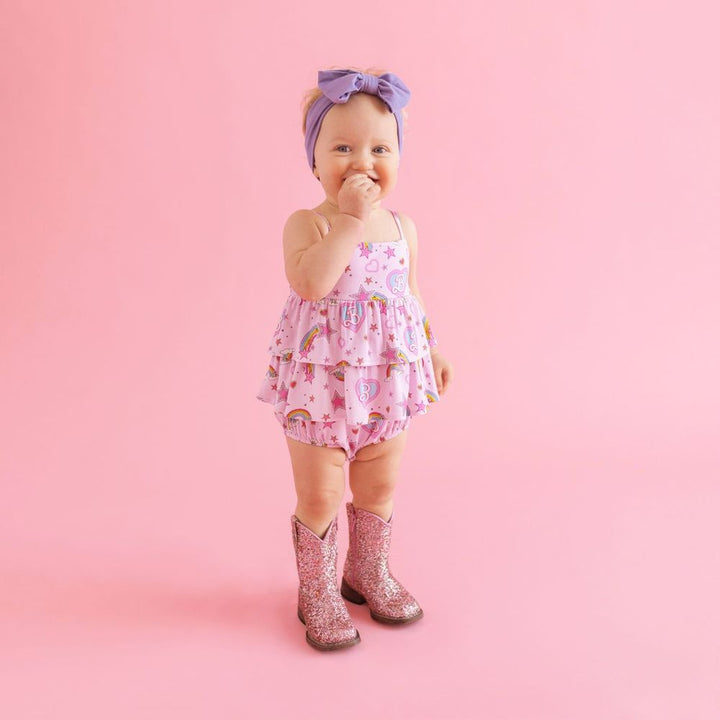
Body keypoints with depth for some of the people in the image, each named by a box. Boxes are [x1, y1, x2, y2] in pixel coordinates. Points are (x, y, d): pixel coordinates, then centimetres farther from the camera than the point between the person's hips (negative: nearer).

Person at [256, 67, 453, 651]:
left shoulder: (402, 227, 4)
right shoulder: (307, 224, -12)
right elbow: (310, 282, -31)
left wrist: (432, 349, 16)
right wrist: (349, 219, -29)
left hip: (387, 379, 5)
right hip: (320, 379, -4)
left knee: (380, 487, 18)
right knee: (319, 496, 5)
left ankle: (369, 572, 40)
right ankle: (319, 593, 25)